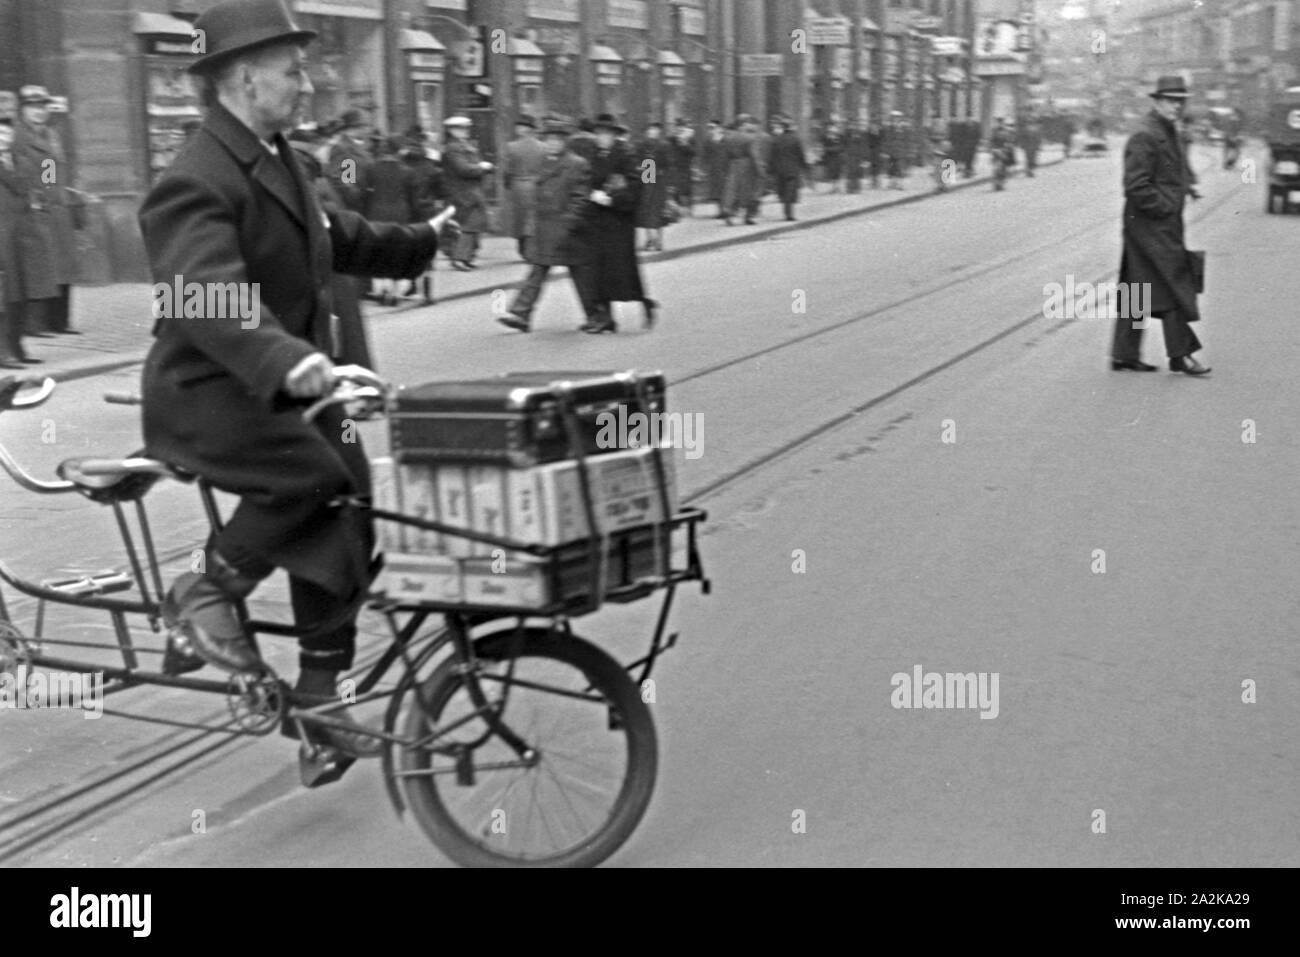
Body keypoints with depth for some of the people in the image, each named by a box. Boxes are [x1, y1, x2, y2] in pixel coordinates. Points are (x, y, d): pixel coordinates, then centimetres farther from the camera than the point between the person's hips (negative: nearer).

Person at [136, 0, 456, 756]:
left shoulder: (278, 162, 11)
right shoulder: (195, 185, -21)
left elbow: (336, 236, 29)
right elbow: (211, 298, -37)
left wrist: (422, 242, 38)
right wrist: (288, 362, -53)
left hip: (292, 385, 9)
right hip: (212, 392, -9)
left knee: (347, 524, 5)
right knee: (315, 475, -31)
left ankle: (317, 696, 20)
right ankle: (205, 592, -8)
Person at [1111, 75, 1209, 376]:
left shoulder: (1170, 134, 17)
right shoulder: (1144, 138, -16)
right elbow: (1136, 186, -22)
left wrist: (1187, 187, 10)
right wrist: (1165, 208, -16)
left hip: (1165, 225, 10)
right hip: (1150, 224, -10)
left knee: (1137, 290, 11)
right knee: (1174, 283, -6)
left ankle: (1124, 354, 16)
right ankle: (1180, 354, 1)